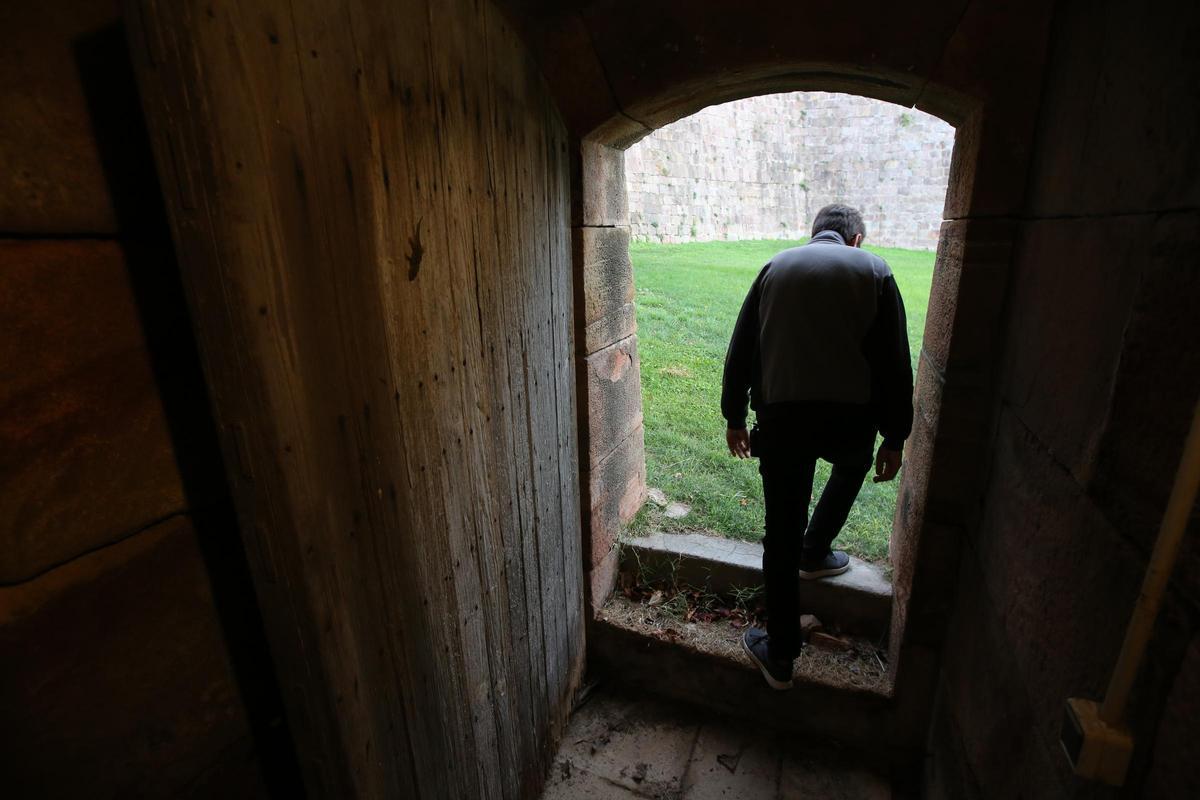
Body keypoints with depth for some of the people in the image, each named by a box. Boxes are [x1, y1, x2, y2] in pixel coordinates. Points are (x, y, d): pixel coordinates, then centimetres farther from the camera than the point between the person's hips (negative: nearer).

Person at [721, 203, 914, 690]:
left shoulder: (776, 266, 14)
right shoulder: (873, 270, 10)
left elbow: (741, 350, 10)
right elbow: (894, 362, 4)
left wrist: (734, 417, 16)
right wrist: (895, 438, 10)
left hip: (781, 417, 1)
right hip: (850, 416, 0)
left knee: (781, 537, 9)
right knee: (853, 466, 36)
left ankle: (780, 657, 21)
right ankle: (815, 553, 46)